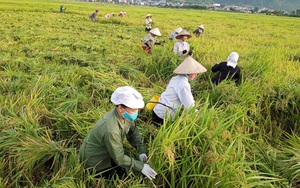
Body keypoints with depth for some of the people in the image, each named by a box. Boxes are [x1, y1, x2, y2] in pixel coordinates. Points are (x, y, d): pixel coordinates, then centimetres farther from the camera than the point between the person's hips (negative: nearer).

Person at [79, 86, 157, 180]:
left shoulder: (125, 115, -17)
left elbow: (133, 132, 2)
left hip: (106, 151, 7)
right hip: (95, 160, -7)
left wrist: (142, 151, -10)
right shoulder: (111, 131, -40)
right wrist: (141, 166, -22)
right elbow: (119, 158, -27)